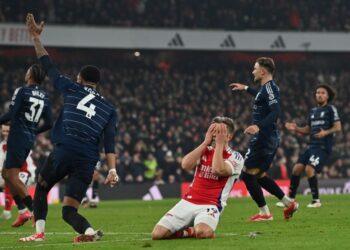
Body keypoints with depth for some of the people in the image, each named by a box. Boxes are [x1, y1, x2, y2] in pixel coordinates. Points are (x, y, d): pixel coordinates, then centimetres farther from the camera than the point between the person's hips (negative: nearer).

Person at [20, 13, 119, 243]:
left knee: (41, 189, 25)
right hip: (89, 160, 2)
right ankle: (89, 231, -28)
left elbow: (49, 66, 19)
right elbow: (109, 142, 6)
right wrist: (112, 170, -3)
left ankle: (39, 232, 13)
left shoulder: (71, 89, 13)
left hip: (64, 151, -2)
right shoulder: (109, 109, 18)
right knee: (69, 210, 3)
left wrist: (36, 37, 29)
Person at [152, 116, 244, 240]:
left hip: (210, 206, -4)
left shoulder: (235, 158, 0)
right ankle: (190, 231, 10)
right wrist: (206, 142, -4)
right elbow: (186, 164, -5)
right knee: (157, 233, -15)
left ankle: (192, 230, -4)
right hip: (188, 202, 4)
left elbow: (218, 170, -20)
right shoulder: (204, 150, 14)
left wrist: (219, 144, -10)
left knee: (202, 233, -39)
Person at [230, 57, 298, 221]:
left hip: (263, 139, -10)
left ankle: (264, 213, -4)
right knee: (259, 176, 17)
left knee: (247, 174, -6)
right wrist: (246, 89, 52)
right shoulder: (268, 88, 15)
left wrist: (258, 126, -40)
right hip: (269, 139, 10)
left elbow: (276, 111, -29)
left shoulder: (269, 88, -15)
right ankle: (289, 203, 17)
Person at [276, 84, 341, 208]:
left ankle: (316, 200, -9)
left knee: (309, 169, -21)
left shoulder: (331, 109, 0)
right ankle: (290, 199, 6)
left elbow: (338, 127, -7)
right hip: (311, 146, 7)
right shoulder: (313, 111, 20)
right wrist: (295, 128, 8)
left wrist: (326, 132, -24)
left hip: (323, 147, -7)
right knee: (297, 168, -3)